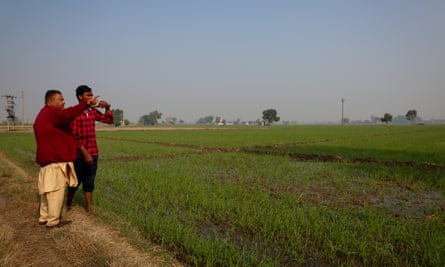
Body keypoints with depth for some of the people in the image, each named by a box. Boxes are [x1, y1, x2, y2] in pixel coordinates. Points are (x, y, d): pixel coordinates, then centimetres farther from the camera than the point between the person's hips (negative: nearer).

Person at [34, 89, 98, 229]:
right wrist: (86, 103, -36)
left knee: (48, 190, 16)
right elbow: (67, 115, -33)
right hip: (56, 160, -11)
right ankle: (53, 221, 2)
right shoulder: (51, 113, -12)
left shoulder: (42, 116, 22)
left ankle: (44, 217, 25)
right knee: (56, 190, -4)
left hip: (47, 159, 11)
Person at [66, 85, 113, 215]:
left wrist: (107, 107, -1)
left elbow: (109, 120, 17)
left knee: (89, 182, 7)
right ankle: (68, 205, 29)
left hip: (93, 153, 5)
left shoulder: (93, 112, 9)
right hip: (79, 153, -4)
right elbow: (74, 135, -13)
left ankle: (89, 209, 11)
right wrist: (84, 152, -19)